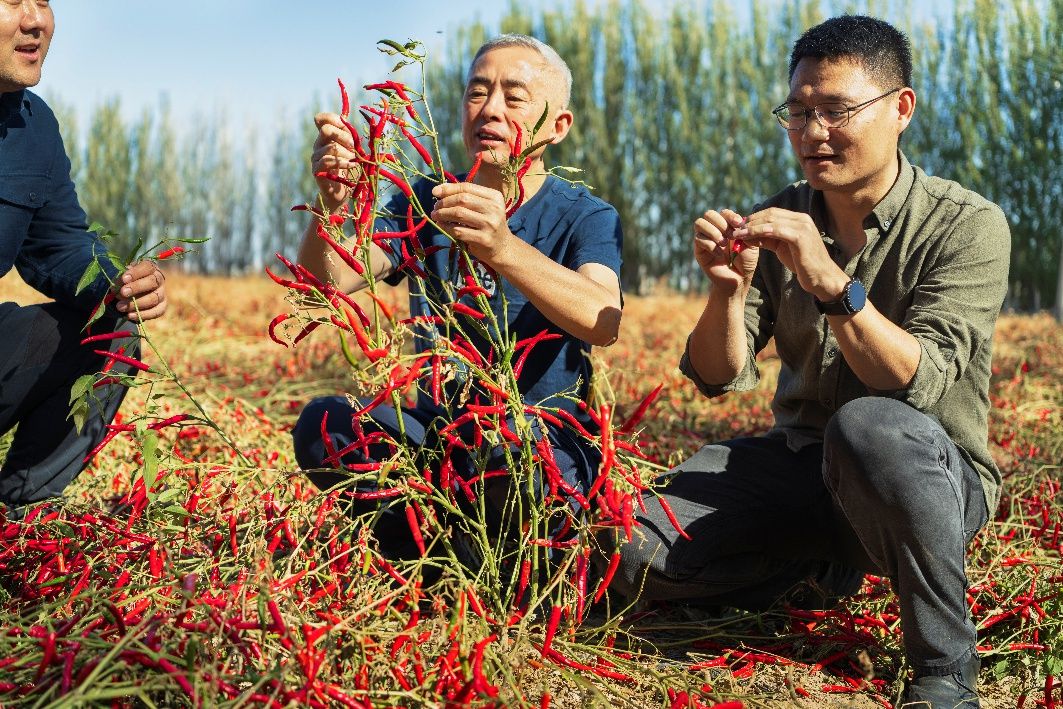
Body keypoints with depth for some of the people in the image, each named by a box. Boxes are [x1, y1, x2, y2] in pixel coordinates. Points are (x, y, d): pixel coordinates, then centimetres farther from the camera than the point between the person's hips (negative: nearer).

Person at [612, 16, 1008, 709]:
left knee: (870, 428, -40)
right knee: (638, 556, -14)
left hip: (932, 474, -4)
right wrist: (728, 289, -23)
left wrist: (832, 284, -37)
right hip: (801, 463, 5)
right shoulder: (777, 221, 0)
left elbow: (920, 386, -24)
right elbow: (718, 378, -4)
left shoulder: (967, 225, -12)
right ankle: (822, 566, 11)